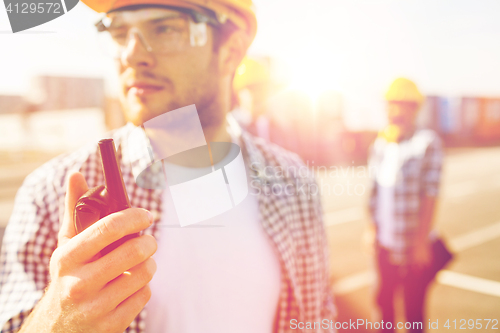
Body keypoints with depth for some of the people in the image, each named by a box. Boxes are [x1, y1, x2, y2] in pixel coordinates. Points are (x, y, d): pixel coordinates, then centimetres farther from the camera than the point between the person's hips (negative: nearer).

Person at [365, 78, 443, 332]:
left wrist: (422, 241, -13)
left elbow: (430, 195, -14)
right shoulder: (381, 143, 3)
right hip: (384, 241, 6)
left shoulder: (427, 144, -14)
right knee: (384, 299, 21)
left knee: (413, 309, 8)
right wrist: (373, 225, 9)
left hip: (412, 245, -5)